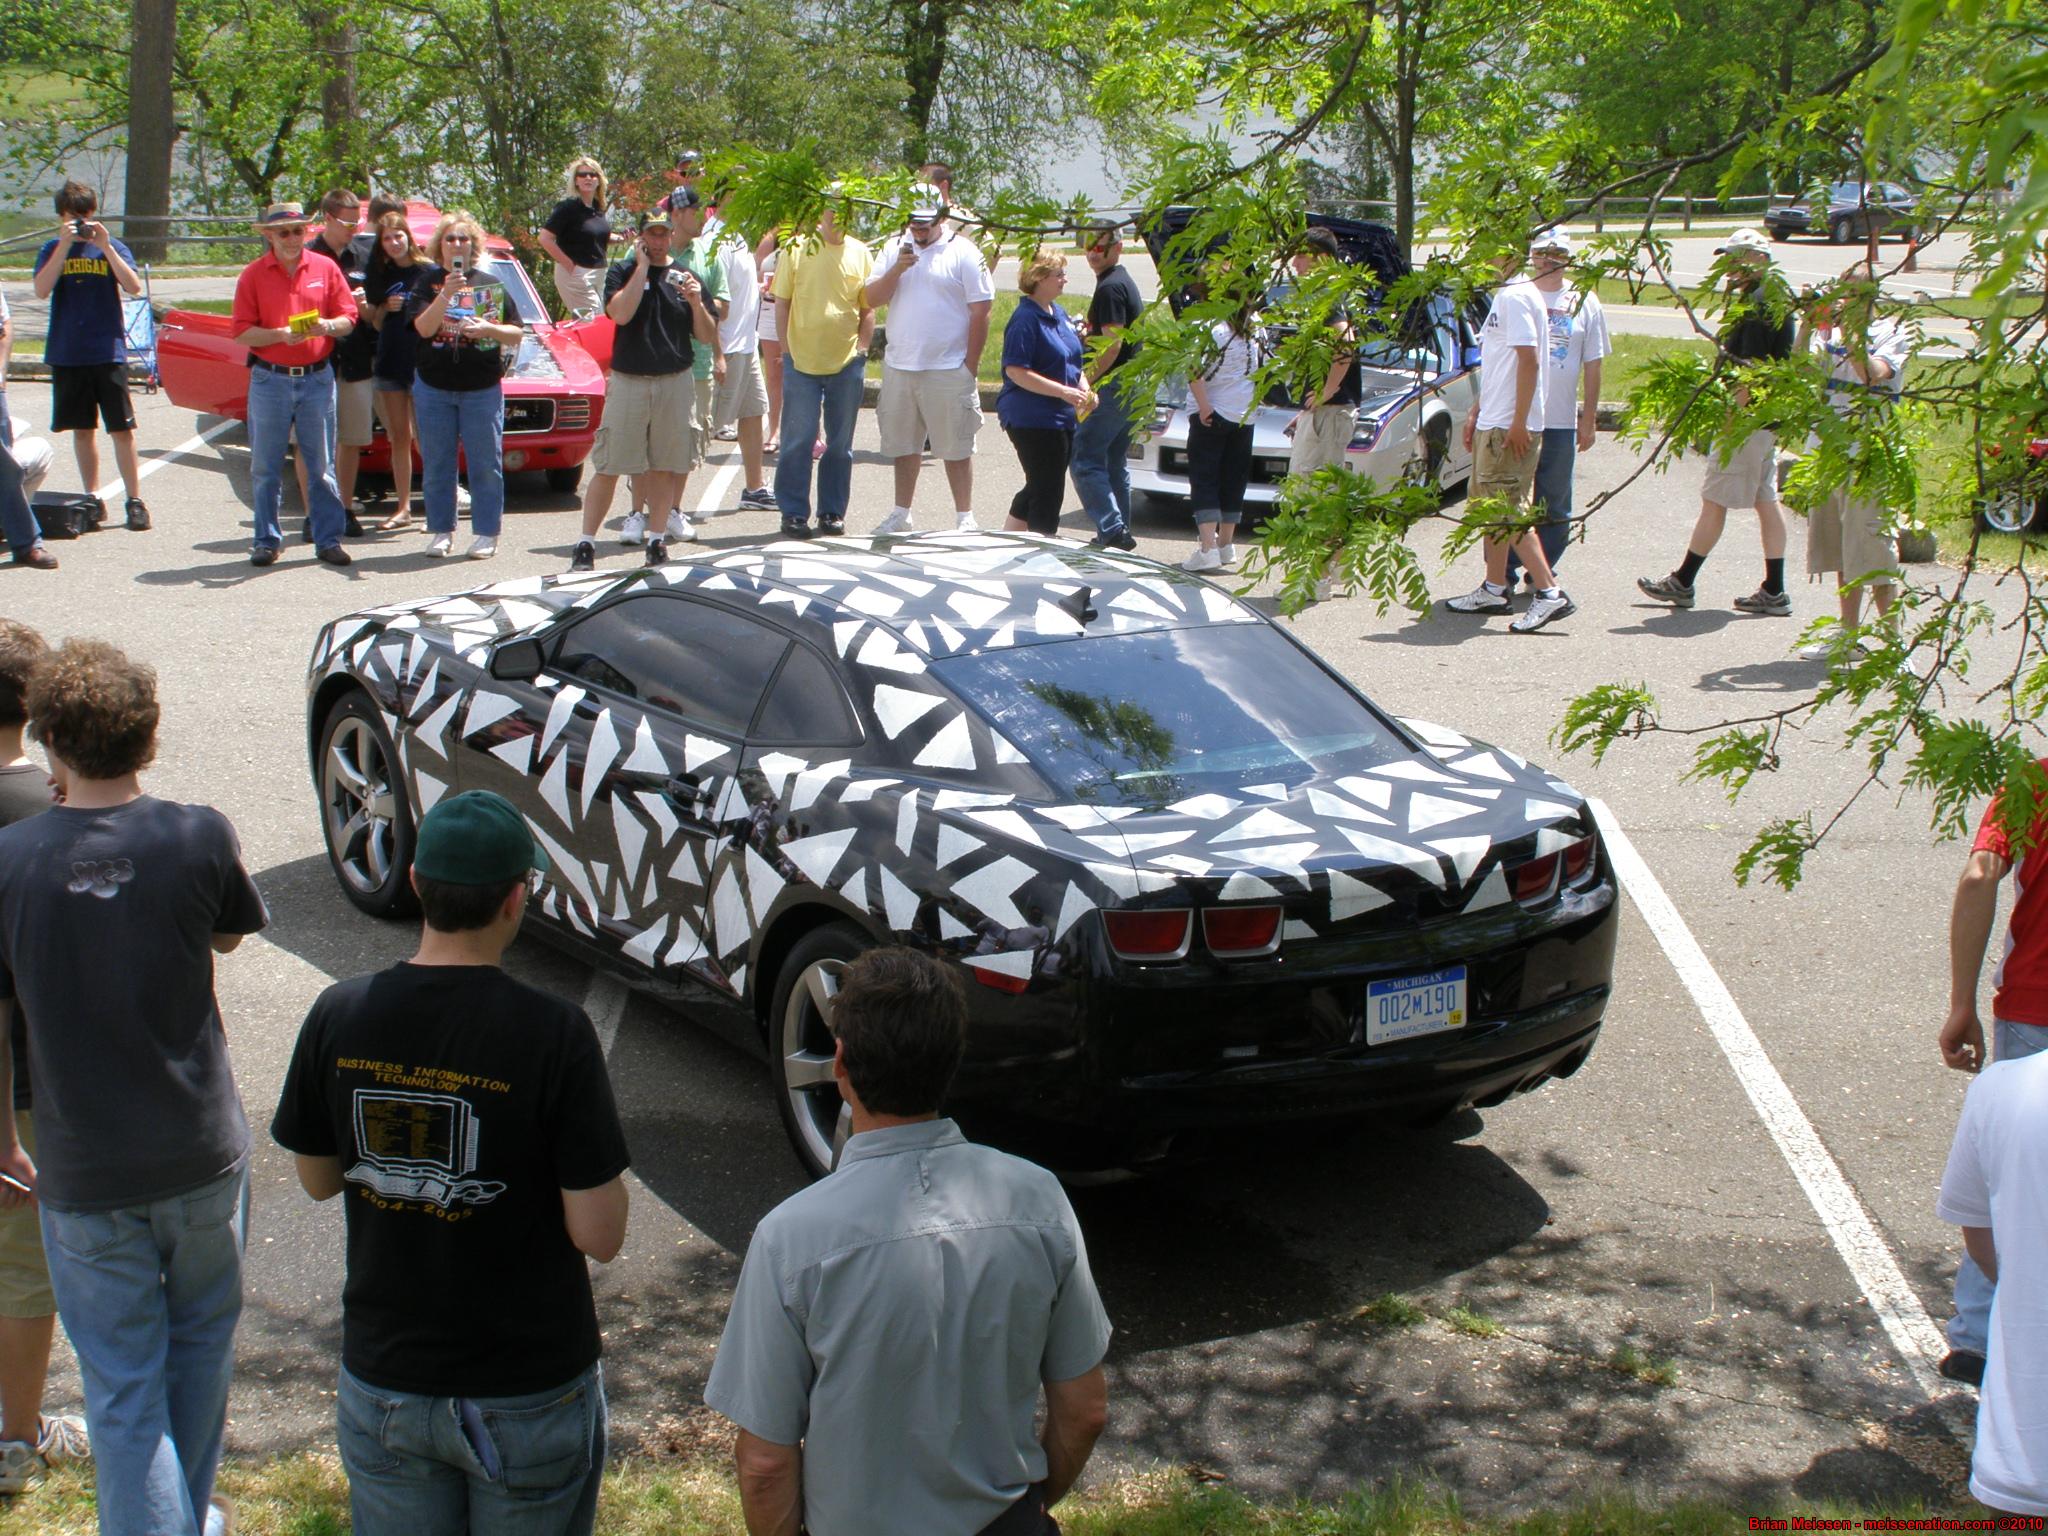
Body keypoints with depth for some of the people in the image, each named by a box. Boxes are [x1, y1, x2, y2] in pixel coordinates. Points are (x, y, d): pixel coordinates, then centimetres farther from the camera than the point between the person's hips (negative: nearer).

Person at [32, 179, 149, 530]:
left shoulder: (111, 247, 3)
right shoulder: (52, 250, 7)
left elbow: (134, 286, -12)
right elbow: (41, 290, -9)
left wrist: (105, 247, -18)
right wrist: (65, 245, -14)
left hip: (108, 352, -2)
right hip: (66, 354, 2)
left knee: (122, 430, -5)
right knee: (82, 429, 9)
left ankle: (135, 500, -2)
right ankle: (92, 498, 17)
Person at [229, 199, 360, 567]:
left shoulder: (325, 268, 5)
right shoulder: (253, 274, 1)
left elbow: (348, 318, 5)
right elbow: (242, 333, -3)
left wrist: (327, 326, -16)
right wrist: (282, 335, -18)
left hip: (317, 378, 1)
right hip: (269, 380, -1)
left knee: (322, 464, 3)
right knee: (266, 467, 3)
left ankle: (329, 539, 10)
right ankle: (267, 541, 12)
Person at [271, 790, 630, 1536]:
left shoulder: (338, 1015, -10)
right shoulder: (553, 1033, -21)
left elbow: (318, 1179, 6)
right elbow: (600, 1236, -18)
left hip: (382, 1385, 3)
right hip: (528, 1395, -3)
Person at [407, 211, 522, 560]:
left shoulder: (490, 285, 9)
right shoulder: (427, 283, 6)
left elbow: (515, 335, 8)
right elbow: (424, 327, -10)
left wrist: (488, 329, -11)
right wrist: (447, 293, -21)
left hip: (482, 387, 0)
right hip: (434, 385, 0)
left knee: (486, 464, -1)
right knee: (436, 464, 4)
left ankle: (486, 533, 6)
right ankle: (440, 531, 13)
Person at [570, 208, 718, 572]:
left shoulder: (685, 277, 10)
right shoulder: (623, 272, 4)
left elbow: (707, 337, 9)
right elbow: (621, 313, -16)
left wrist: (696, 304, -10)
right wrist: (642, 267, -10)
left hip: (675, 383, 3)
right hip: (628, 381, -2)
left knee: (664, 467, 7)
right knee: (608, 467, -3)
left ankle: (657, 540, 18)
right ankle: (586, 544, 1)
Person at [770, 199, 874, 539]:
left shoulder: (860, 254, 6)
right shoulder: (796, 249, 0)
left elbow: (868, 308, 11)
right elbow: (781, 303, 3)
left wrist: (862, 347, 2)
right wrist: (787, 347, -2)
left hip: (847, 362, 2)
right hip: (802, 360, -2)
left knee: (840, 444, 8)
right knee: (797, 441, -1)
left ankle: (832, 512, 18)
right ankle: (793, 513, 7)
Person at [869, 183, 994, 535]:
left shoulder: (963, 252, -4)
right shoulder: (896, 249, 10)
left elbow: (981, 311, -6)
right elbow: (871, 299, 5)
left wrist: (970, 366, -8)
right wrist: (896, 270, -12)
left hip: (948, 372, -5)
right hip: (898, 367, 5)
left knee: (956, 449, 1)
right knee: (903, 446, 13)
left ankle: (965, 518, 8)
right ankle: (900, 514, 23)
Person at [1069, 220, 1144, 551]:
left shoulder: (1109, 287, -13)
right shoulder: (1126, 282, 18)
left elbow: (1113, 343, -20)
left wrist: (1087, 381, -15)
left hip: (1114, 385, -10)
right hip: (1135, 387, 10)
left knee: (1085, 459, -10)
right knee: (1116, 461, 15)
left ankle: (1112, 529, -18)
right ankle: (1119, 531, 17)